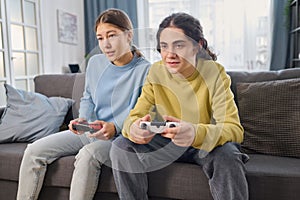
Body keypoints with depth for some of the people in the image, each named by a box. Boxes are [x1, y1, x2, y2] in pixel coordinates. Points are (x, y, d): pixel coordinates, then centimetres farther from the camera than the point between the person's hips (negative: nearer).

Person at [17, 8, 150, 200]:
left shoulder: (145, 70, -12)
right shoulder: (95, 62, 4)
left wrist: (115, 127, -29)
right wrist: (83, 119, -4)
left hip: (121, 136, -5)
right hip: (89, 132, 6)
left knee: (87, 155, -36)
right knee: (34, 151, -6)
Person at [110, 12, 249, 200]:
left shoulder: (214, 73, -18)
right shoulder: (156, 71, -9)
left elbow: (234, 129, -25)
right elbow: (135, 116, -11)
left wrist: (197, 133, -47)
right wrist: (133, 128, -38)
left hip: (206, 143, -2)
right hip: (168, 142, 3)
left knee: (227, 156, -34)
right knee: (121, 146, -17)